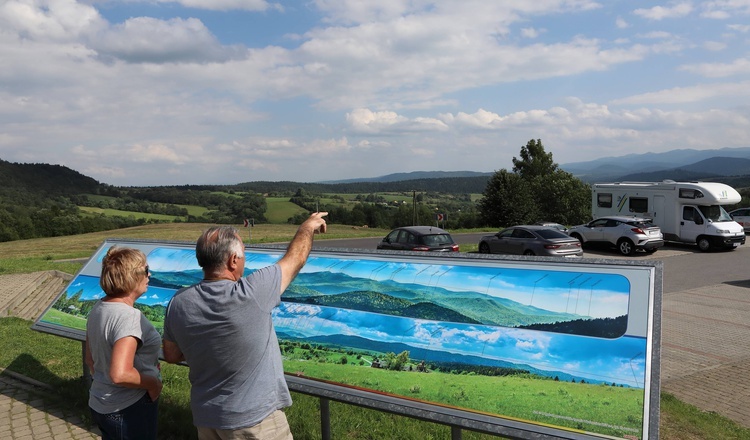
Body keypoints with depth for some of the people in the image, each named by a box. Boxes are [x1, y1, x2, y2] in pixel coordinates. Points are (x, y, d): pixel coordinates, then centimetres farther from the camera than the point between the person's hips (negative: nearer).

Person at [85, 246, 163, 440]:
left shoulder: (98, 308, 1)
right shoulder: (129, 317, -27)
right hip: (128, 410, -8)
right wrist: (152, 383, -19)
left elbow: (90, 359, 12)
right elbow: (120, 374, -34)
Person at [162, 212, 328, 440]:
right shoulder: (251, 294, -24)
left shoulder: (179, 303, -9)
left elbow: (171, 355, 7)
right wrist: (307, 227, 9)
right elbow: (294, 260, -7)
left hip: (206, 417, 5)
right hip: (253, 418, -5)